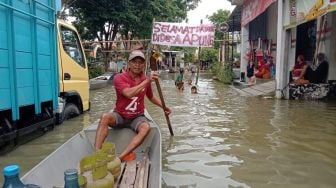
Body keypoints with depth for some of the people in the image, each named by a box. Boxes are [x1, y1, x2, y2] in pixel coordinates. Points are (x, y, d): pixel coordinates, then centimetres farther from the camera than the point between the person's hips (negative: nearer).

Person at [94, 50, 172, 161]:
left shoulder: (146, 79, 2)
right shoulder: (119, 78, -11)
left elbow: (151, 97, 21)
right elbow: (129, 93, -31)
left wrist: (164, 107, 11)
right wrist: (147, 81, -33)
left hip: (137, 117, 2)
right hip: (120, 116, -2)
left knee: (146, 128, -32)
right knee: (105, 117, -34)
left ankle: (120, 158, -37)